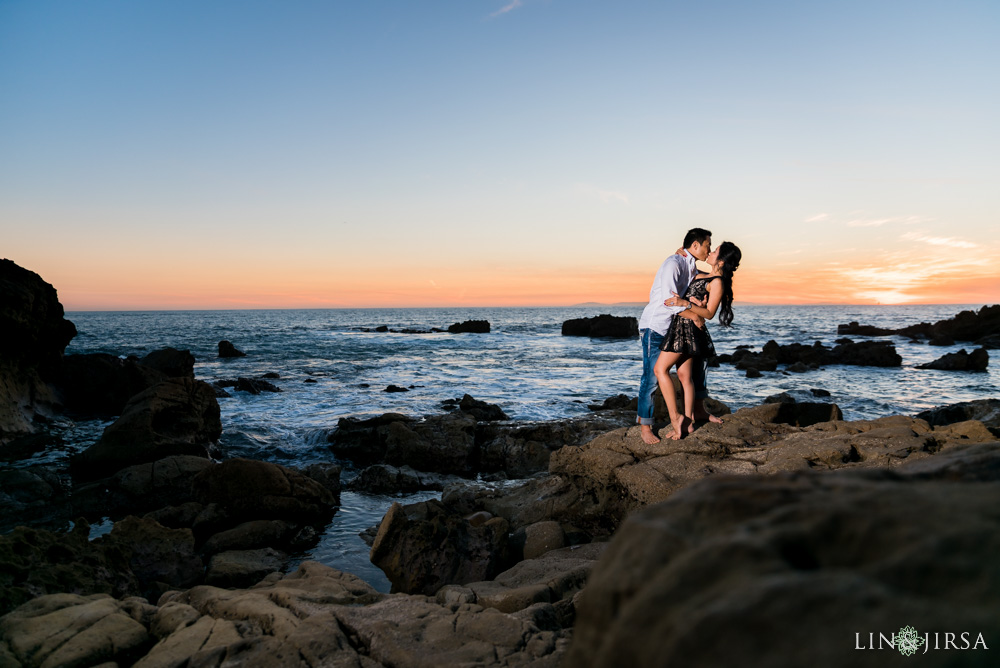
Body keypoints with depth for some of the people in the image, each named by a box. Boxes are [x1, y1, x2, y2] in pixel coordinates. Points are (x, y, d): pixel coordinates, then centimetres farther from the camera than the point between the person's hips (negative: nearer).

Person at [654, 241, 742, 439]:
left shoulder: (718, 282, -13)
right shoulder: (705, 276, 14)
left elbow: (709, 313, -16)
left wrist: (685, 304, -26)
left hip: (687, 327, -9)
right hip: (681, 326, 9)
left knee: (660, 369, -9)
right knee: (684, 375, 8)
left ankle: (675, 417, -9)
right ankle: (688, 422, 11)